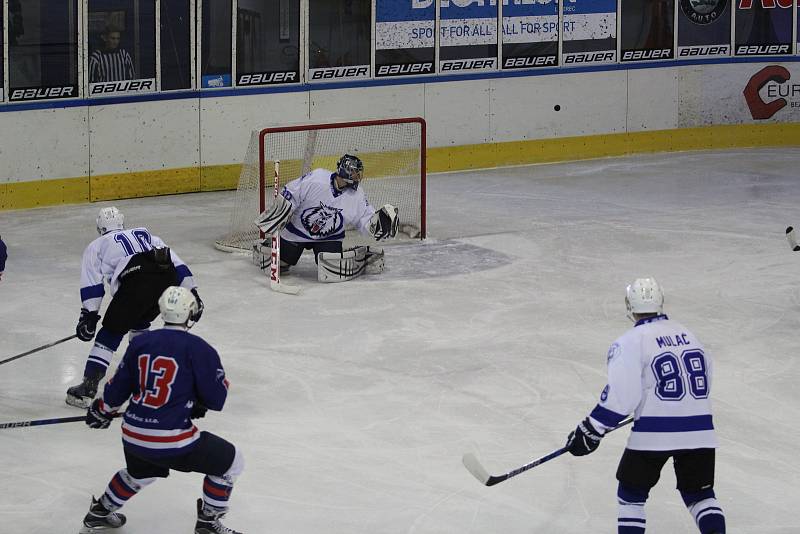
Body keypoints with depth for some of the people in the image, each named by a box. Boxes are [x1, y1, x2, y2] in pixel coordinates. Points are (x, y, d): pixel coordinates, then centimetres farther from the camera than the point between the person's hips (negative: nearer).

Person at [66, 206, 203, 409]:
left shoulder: (96, 246, 25)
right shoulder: (147, 235, 37)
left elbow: (92, 284, 12)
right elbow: (177, 263, 27)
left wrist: (89, 315, 12)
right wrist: (192, 294, 24)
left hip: (137, 282, -5)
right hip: (168, 280, 5)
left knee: (111, 333, 4)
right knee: (139, 323, 31)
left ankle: (88, 388, -2)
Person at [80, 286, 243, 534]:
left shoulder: (140, 343, 5)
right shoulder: (198, 349, -11)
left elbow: (118, 387, 14)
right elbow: (216, 399, -8)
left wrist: (102, 411, 32)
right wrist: (220, 379, 14)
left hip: (133, 436, 7)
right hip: (172, 442, -7)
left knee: (140, 473, 38)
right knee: (230, 461, 12)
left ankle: (99, 513, 49)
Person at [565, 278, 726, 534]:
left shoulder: (631, 342, -6)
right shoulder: (686, 333, 13)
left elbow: (620, 394, -14)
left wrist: (591, 431, -9)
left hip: (654, 433, -4)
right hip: (699, 431, 5)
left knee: (631, 493, 13)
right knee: (699, 493, 18)